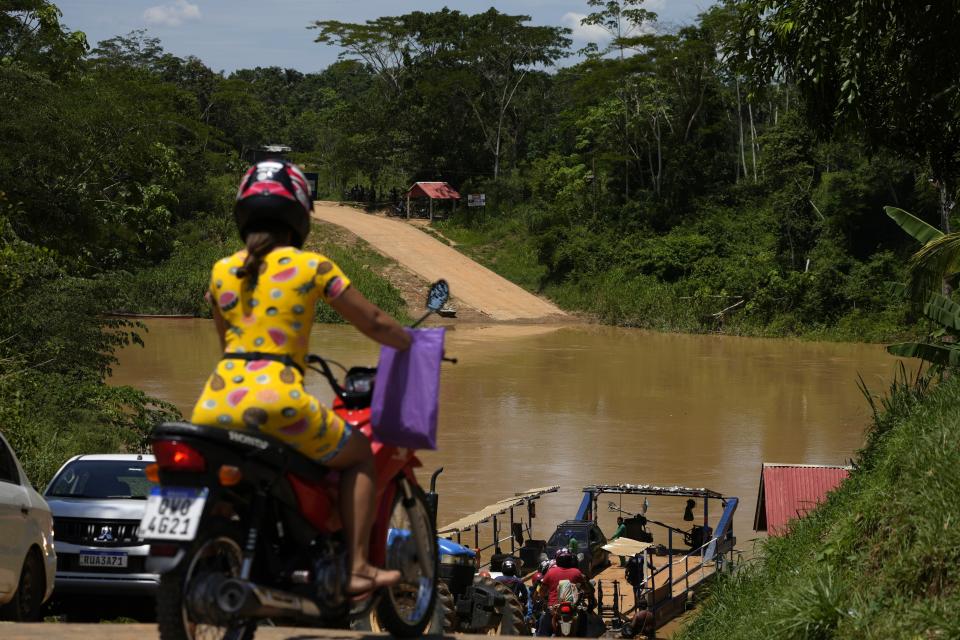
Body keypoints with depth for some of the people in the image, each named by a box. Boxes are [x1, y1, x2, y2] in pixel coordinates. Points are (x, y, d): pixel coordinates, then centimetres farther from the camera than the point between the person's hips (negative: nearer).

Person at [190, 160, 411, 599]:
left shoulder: (221, 271, 18)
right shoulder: (311, 266, 6)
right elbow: (373, 323, 11)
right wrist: (412, 344, 31)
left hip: (214, 405, 4)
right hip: (276, 399, -4)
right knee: (359, 455, 18)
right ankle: (356, 569, 7)